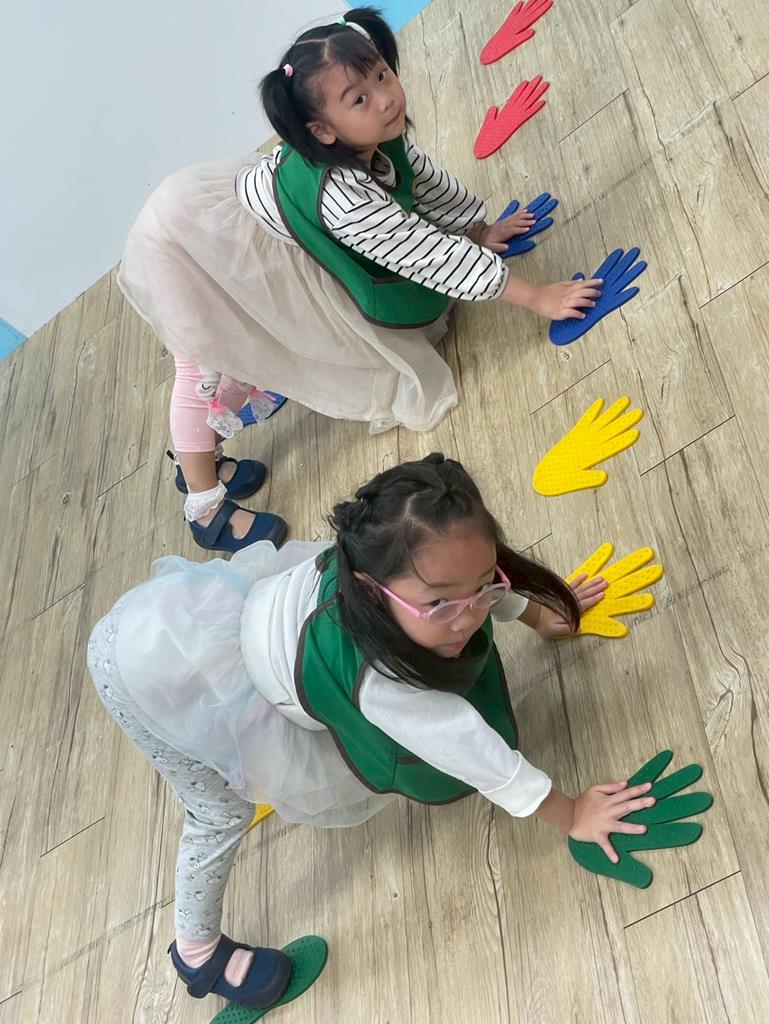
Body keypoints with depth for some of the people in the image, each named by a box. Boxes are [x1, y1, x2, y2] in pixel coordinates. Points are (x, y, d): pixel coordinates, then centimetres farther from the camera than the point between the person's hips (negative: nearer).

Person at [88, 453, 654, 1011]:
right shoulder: (381, 683, -39)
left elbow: (481, 580, 4)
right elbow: (479, 756, -27)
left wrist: (539, 614, 20)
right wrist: (572, 816, -14)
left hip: (219, 596, 7)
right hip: (151, 663, -7)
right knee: (224, 811, 9)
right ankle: (198, 952, 33)